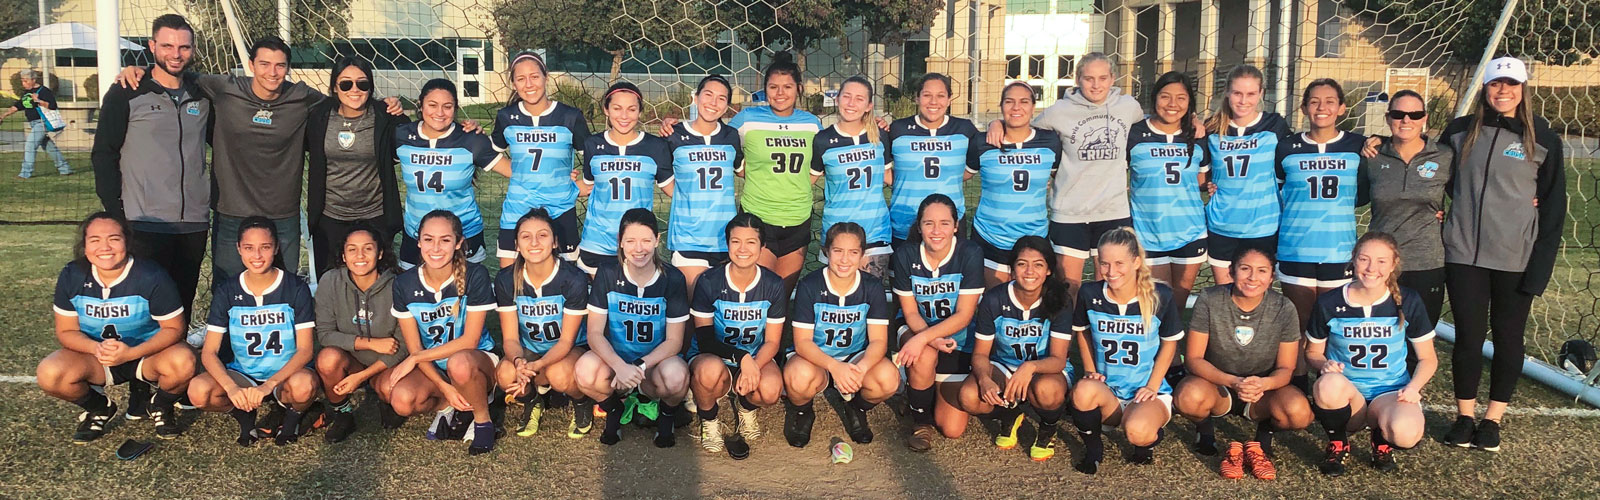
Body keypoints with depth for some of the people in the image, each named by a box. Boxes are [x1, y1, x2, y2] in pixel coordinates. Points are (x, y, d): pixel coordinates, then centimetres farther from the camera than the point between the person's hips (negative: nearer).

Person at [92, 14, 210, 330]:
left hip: (194, 224, 4)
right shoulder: (126, 95, -1)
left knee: (183, 303, 9)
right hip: (144, 225, -4)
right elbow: (104, 154, -2)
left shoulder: (202, 95, 10)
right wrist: (115, 211, -8)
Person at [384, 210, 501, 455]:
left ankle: (483, 418, -11)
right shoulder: (404, 284, -7)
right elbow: (414, 347, -5)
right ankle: (447, 406, 2)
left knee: (459, 362, -39)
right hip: (431, 368, 3)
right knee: (402, 400, -29)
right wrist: (444, 387, -17)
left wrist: (416, 358, -18)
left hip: (474, 362, -3)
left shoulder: (475, 276, -16)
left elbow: (469, 341, -16)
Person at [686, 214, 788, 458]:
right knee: (710, 370, -39)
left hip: (756, 357, 2)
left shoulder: (773, 285, -8)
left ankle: (745, 406, 8)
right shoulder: (709, 283, -14)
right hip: (713, 355, -2)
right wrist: (741, 357, -31)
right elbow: (704, 339, -14)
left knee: (771, 390, -32)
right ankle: (708, 420, -4)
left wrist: (753, 366, -26)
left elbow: (772, 342, -5)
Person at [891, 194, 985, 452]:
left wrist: (924, 338, -35)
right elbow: (910, 312, -10)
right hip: (916, 331, 1)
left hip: (958, 341, 0)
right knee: (925, 356, -38)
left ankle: (937, 390, 30)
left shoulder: (970, 254, -20)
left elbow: (964, 316, -21)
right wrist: (931, 340, -32)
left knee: (952, 429, -4)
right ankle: (921, 421, -10)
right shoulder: (905, 255, -14)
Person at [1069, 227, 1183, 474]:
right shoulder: (1089, 294, -7)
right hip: (1106, 391, 2)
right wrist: (1090, 371, 1)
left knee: (1137, 431, -35)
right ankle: (1092, 449, -5)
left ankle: (1148, 439, 6)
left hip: (1147, 392, -2)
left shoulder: (1160, 296, -11)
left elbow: (1169, 342, 2)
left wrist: (1153, 385, -7)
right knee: (1084, 390, -35)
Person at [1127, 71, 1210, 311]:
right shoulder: (1134, 134, -4)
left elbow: (1202, 179, 17)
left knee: (1182, 291, 12)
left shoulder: (1198, 138, 6)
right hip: (1149, 231, -3)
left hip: (1190, 231, 3)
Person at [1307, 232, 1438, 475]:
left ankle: (1382, 442, 6)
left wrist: (1413, 387, -13)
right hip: (1346, 395, 0)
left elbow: (1428, 359, 7)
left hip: (1391, 392, 0)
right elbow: (1313, 353, 8)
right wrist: (1324, 364, -16)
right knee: (1329, 383, -38)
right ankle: (1337, 446, -6)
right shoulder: (1329, 304, -4)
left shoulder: (1408, 302, -2)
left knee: (1406, 434, -36)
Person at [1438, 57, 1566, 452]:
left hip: (1515, 257, -1)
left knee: (1508, 337, 8)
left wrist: (1541, 264, -6)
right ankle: (1464, 416, 18)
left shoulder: (1542, 138, -1)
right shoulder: (1460, 131, 4)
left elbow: (1554, 204, -1)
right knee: (1468, 336, 4)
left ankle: (1493, 419, 20)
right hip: (1464, 253, 1)